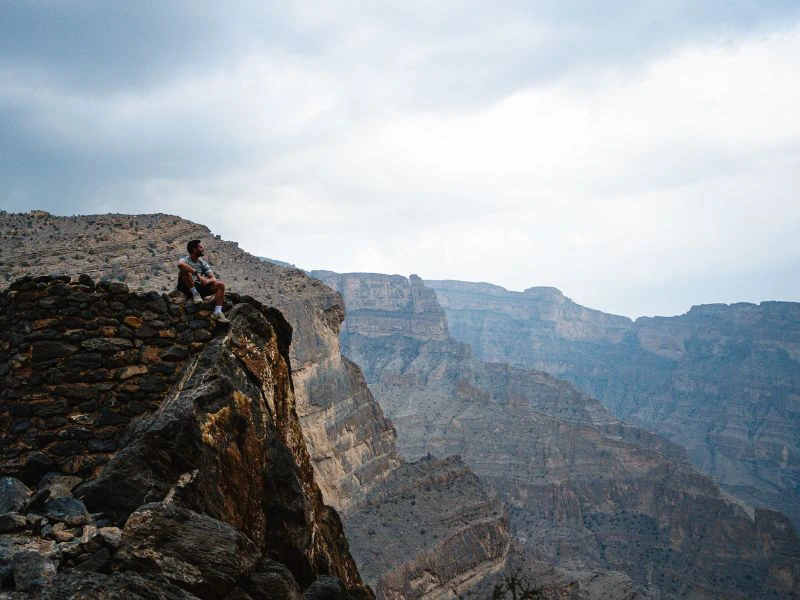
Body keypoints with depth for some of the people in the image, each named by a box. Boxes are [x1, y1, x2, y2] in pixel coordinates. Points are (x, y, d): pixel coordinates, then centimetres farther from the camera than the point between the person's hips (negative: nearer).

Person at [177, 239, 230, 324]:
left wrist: (207, 281, -21)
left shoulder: (203, 264, 13)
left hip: (198, 287, 5)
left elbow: (213, 279, 5)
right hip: (186, 288, -5)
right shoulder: (185, 260, -4)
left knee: (221, 284, -11)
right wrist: (197, 273, -34)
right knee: (185, 270, -30)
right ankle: (195, 294, -22)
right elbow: (180, 264, -32)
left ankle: (217, 312, -21)